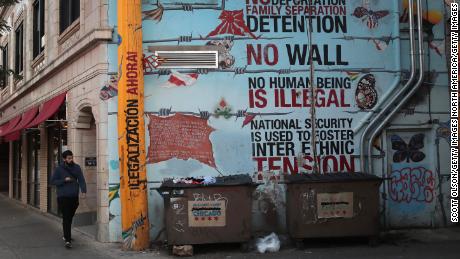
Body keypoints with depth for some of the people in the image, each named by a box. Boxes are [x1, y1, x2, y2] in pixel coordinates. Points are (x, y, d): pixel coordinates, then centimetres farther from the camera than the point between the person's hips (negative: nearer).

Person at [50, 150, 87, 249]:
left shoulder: (77, 168, 6)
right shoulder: (59, 169, -1)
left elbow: (81, 180, 1)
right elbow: (53, 181, -1)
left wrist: (84, 191, -13)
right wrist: (64, 180, -14)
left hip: (74, 197, 4)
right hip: (63, 197, -4)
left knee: (70, 218, 13)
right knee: (66, 218, -10)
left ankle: (66, 235, 32)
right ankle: (67, 240, -13)